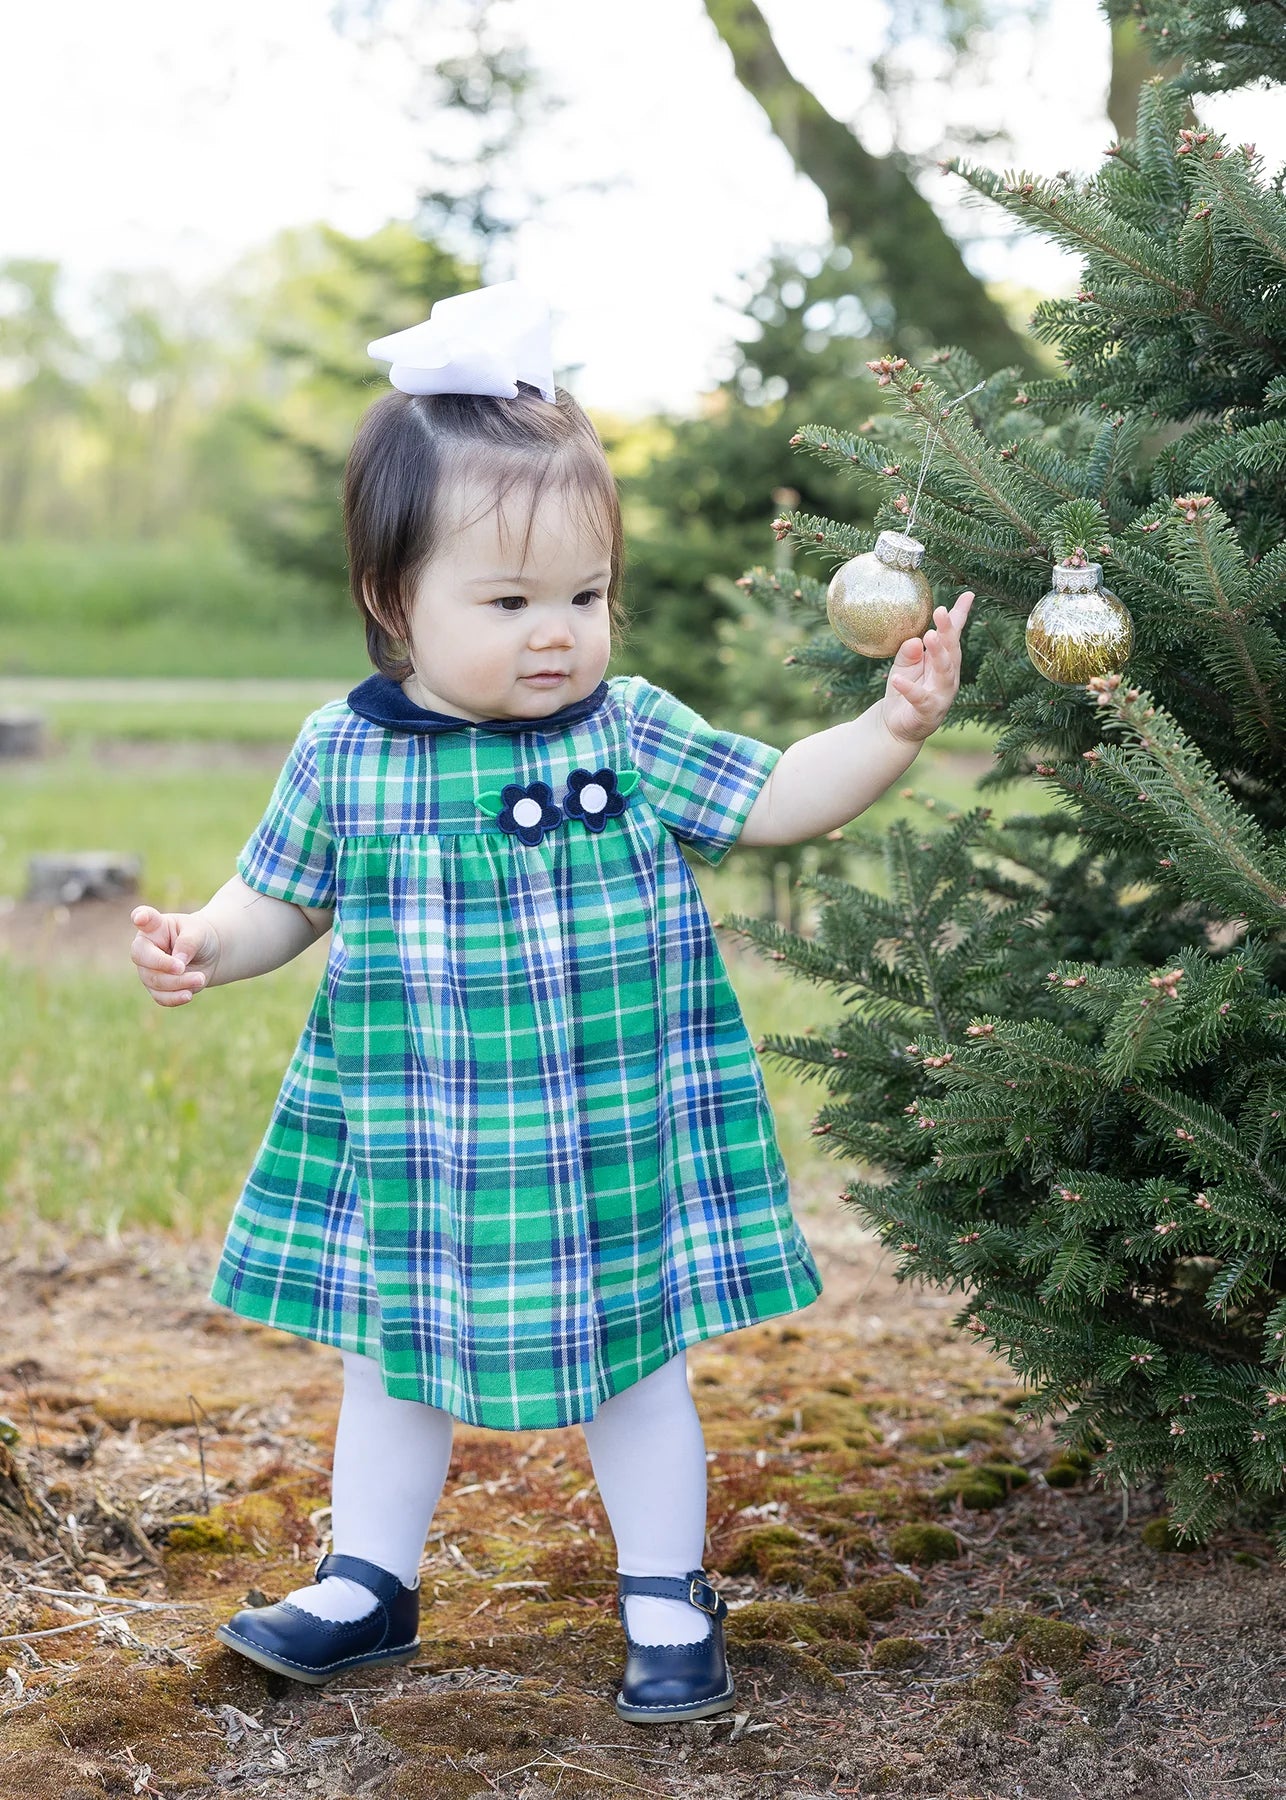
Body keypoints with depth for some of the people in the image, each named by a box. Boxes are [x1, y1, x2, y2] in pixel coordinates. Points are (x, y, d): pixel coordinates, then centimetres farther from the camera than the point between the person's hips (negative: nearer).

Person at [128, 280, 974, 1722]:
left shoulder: (632, 734, -8)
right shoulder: (342, 754, -6)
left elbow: (777, 799, -5)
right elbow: (284, 898, 6)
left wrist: (894, 726, -18)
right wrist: (201, 945, -12)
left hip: (611, 1143, -1)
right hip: (411, 1152, 2)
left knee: (634, 1373, 11)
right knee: (395, 1360, 17)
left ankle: (666, 1596, 29)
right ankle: (368, 1585, 35)